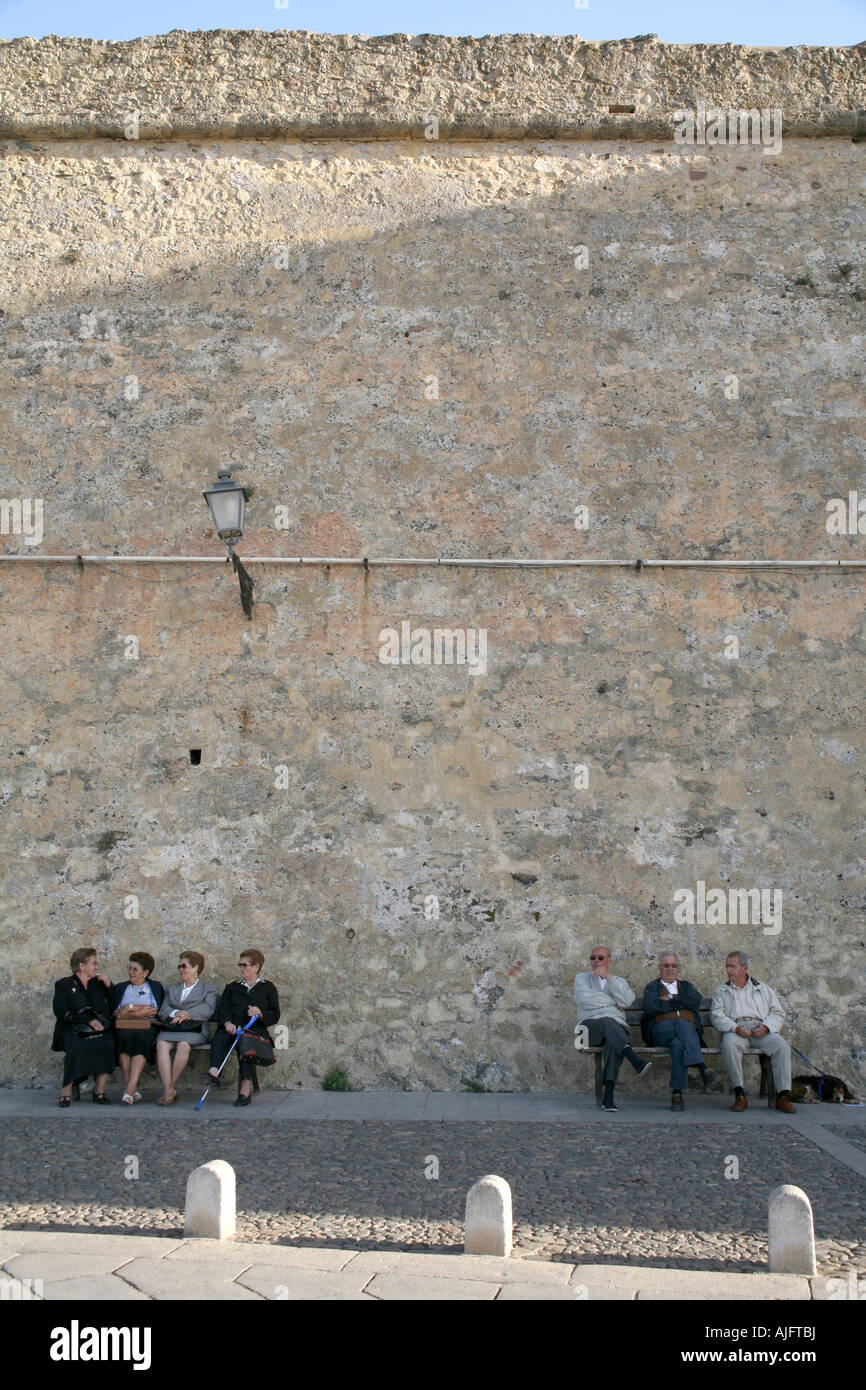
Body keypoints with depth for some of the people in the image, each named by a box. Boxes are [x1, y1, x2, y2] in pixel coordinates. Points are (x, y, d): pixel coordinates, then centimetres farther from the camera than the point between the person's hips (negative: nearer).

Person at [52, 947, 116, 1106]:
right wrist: (89, 1020, -16)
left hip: (100, 1029, 3)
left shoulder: (98, 984, 22)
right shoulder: (64, 985, 9)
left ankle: (99, 1090, -20)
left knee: (107, 1043, -29)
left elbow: (113, 1008, 20)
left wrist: (108, 986, 9)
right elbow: (62, 1012, -5)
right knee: (77, 1047, -34)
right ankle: (66, 1091, -23)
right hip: (74, 1030, -3)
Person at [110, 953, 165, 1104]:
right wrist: (140, 1012, -1)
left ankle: (130, 1088, -40)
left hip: (148, 1028, -1)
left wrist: (130, 1008, -1)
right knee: (125, 1036, -33)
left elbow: (157, 1010, 1)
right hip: (124, 1028, 1)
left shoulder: (156, 987, 18)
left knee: (143, 1037, -35)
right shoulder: (119, 988, 24)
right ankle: (132, 1091, -32)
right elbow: (115, 1012, 10)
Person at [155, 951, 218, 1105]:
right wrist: (175, 1013, -6)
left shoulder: (209, 989, 19)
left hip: (194, 1029, -3)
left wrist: (187, 1014, -13)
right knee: (161, 1044, -31)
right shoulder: (172, 989, 32)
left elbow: (207, 1011, 1)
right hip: (170, 1028, 3)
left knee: (183, 1045, -36)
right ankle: (168, 1090, -36)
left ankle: (171, 1087, -27)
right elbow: (163, 1010, 16)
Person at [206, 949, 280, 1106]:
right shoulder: (232, 987, 27)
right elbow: (222, 1008, 10)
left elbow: (275, 1016, 11)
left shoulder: (268, 987, 19)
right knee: (219, 1036, -30)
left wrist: (260, 1013, -10)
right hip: (232, 1027, 3)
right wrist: (227, 1023, -12)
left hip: (256, 1029, -3)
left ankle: (245, 1088, -45)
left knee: (244, 1040, -36)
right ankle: (214, 1072, -51)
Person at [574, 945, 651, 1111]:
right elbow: (583, 998, -3)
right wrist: (612, 1002, 3)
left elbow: (627, 1000, 0)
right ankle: (635, 1061, -55)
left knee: (613, 1044, -36)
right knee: (607, 1022, -37)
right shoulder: (582, 978, 21)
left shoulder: (618, 981, 25)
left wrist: (608, 977, -2)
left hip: (616, 1026, 1)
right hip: (591, 1026, -1)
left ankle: (608, 1096, -45)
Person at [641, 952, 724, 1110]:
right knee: (682, 1025, -42)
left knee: (679, 1043, -42)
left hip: (689, 1029, 2)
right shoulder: (652, 987, 26)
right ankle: (704, 1070, -61)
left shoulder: (686, 986, 33)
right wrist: (681, 1002, 6)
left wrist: (670, 999, 4)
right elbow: (651, 1007, 0)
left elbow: (696, 1000, 6)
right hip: (661, 1030, -2)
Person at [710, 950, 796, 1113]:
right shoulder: (722, 991, 21)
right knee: (729, 1044, -35)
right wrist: (735, 1028, -14)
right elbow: (716, 1016, 6)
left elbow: (778, 1013, 14)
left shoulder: (763, 989, 23)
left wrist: (766, 1027, -8)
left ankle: (783, 1096, -25)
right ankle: (739, 1095, -29)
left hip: (761, 1030, 1)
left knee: (782, 1046, -28)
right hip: (735, 1030, -1)